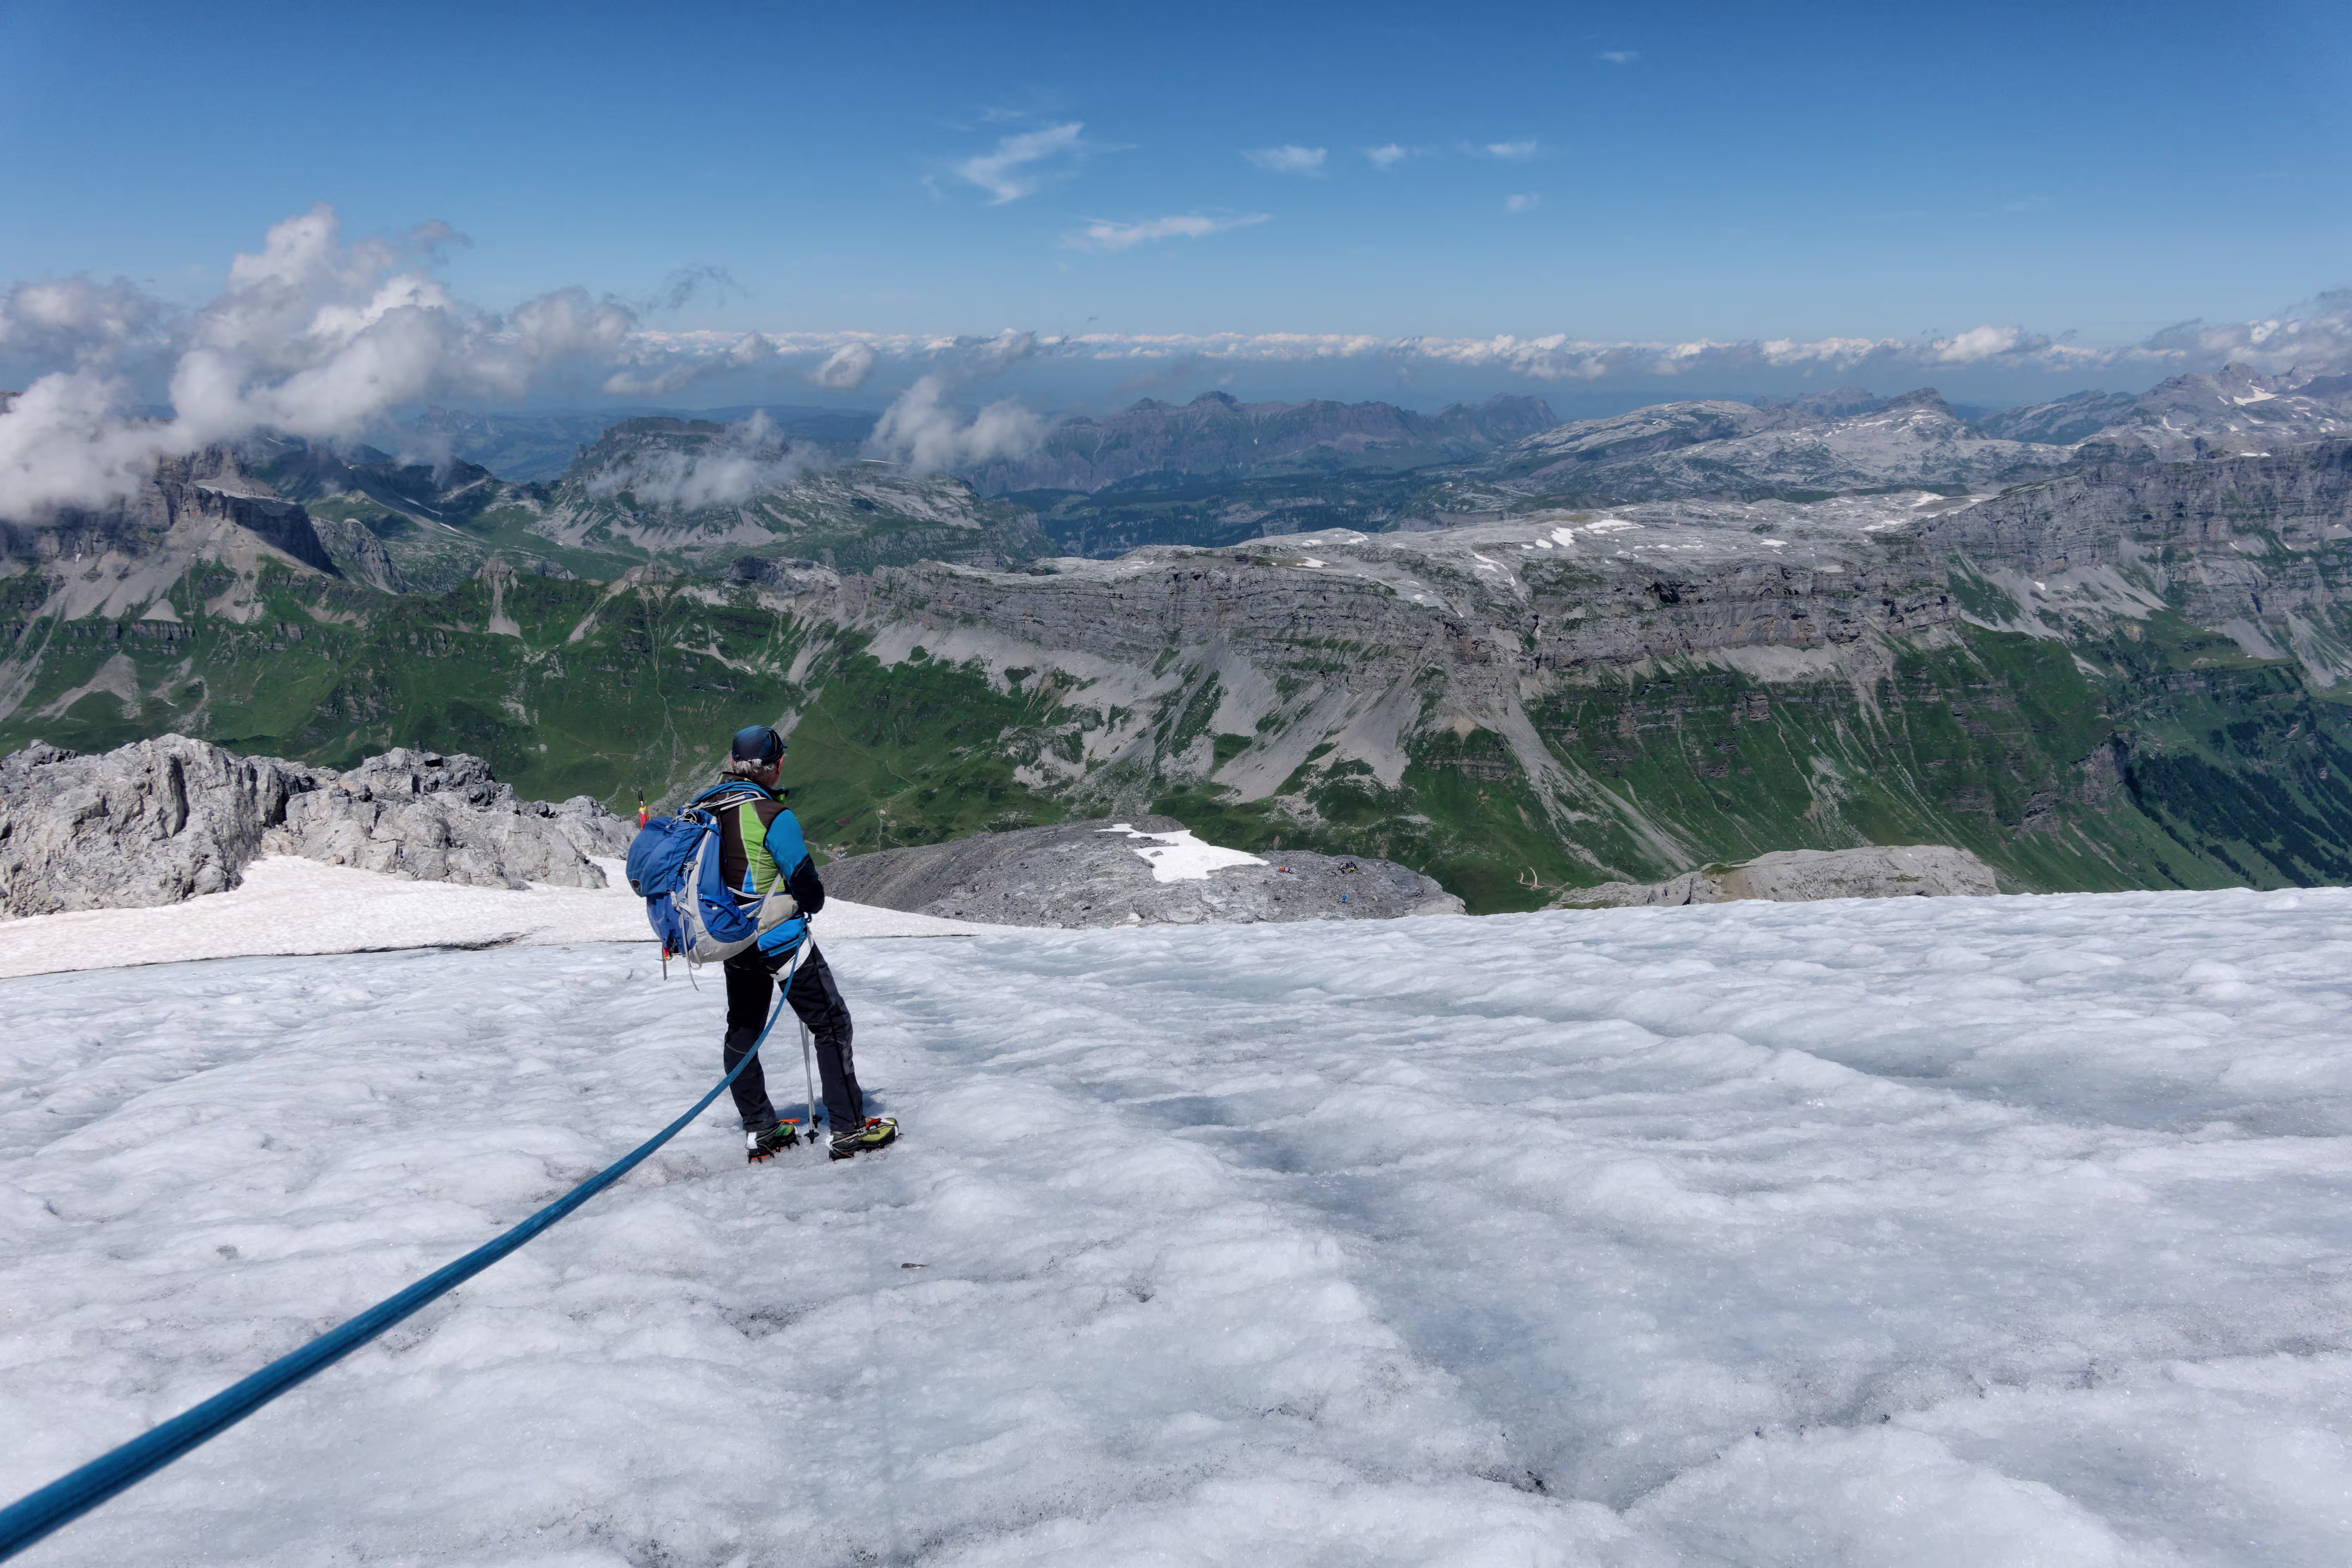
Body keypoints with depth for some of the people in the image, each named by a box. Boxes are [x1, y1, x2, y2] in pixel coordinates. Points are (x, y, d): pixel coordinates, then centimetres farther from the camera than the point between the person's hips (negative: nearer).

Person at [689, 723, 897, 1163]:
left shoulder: (700, 808, 0)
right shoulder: (772, 816, -22)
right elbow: (807, 889, -17)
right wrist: (808, 904, 5)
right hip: (779, 940, -7)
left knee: (742, 1032, 19)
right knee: (832, 1025, 5)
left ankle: (759, 1132, 26)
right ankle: (849, 1130, 8)